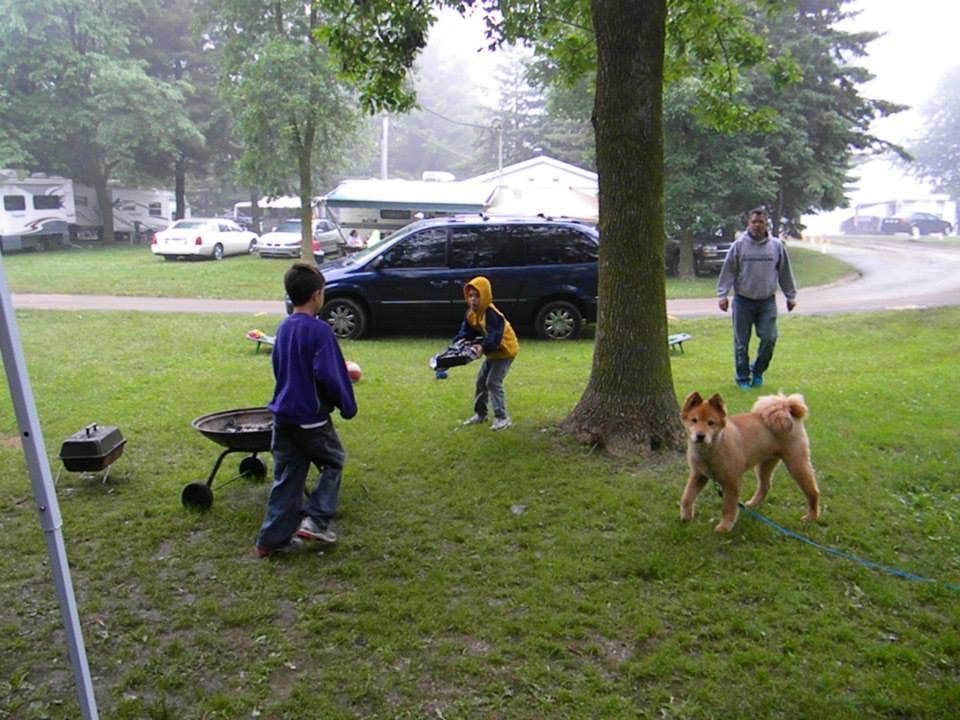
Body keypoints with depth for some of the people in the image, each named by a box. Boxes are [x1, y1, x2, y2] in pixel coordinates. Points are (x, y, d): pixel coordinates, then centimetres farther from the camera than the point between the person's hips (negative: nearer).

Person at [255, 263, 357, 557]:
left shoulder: (283, 328, 8)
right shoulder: (319, 330, -17)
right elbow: (328, 376, -21)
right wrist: (347, 405, -8)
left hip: (283, 414, 7)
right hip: (310, 417, -7)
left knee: (287, 476, 14)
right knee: (334, 461, 16)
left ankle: (272, 538, 16)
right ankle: (316, 519, 7)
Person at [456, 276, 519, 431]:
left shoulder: (491, 313, -29)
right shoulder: (471, 313, -1)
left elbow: (495, 336, -38)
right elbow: (465, 332, 2)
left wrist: (483, 347, -54)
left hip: (505, 350, -10)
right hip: (492, 352, 10)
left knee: (493, 382, -15)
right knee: (481, 381, 13)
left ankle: (502, 417, -9)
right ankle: (480, 413, 25)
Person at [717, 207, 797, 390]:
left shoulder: (777, 246, 5)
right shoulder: (739, 245, -1)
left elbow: (785, 273, 12)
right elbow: (728, 271, -1)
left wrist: (790, 296, 13)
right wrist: (723, 295, -7)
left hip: (767, 301, 1)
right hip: (743, 301, -1)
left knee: (769, 338, -5)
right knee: (742, 342, 4)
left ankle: (758, 371, 18)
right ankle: (743, 377, 18)